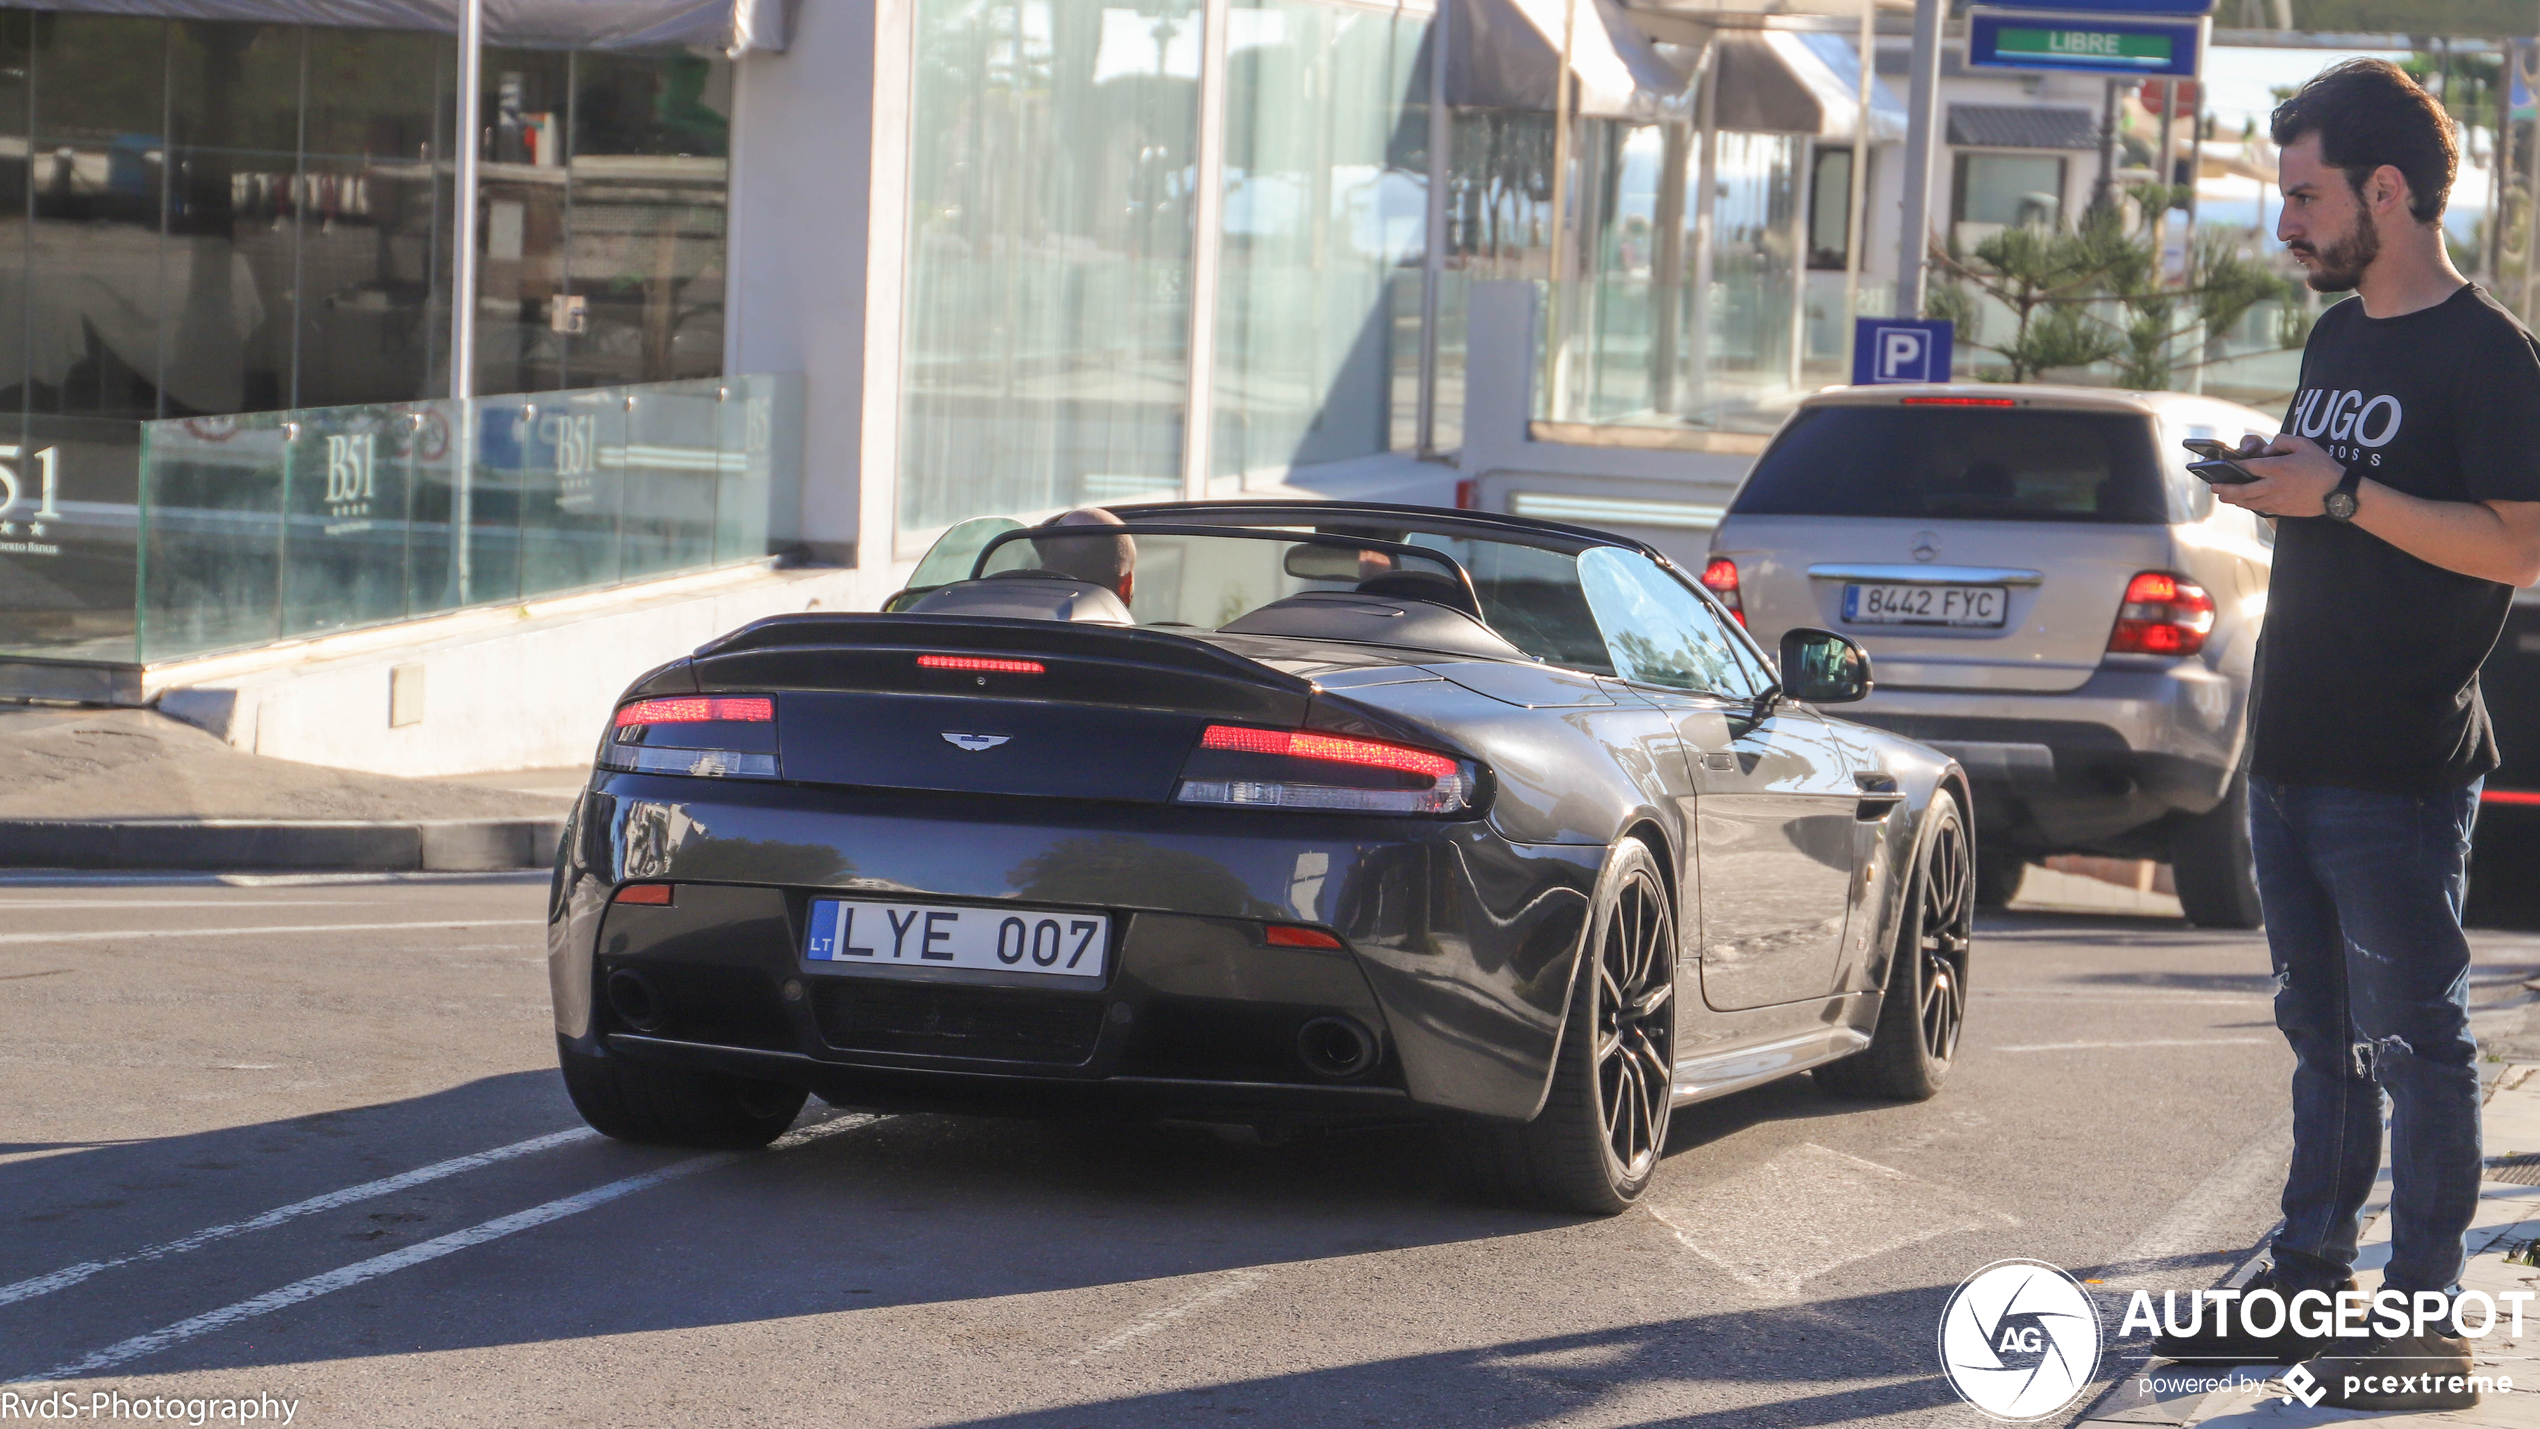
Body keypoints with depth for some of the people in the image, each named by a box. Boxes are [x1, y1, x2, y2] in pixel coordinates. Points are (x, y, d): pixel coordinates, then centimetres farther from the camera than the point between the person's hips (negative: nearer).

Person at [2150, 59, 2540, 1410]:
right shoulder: (2335, 337, 15)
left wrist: (2342, 494, -22)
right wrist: (2268, 486, 4)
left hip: (2401, 770, -8)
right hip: (2294, 747, 8)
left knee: (2413, 1038, -4)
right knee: (2322, 1032, 14)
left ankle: (2425, 1312, 0)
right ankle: (2310, 1282, 20)